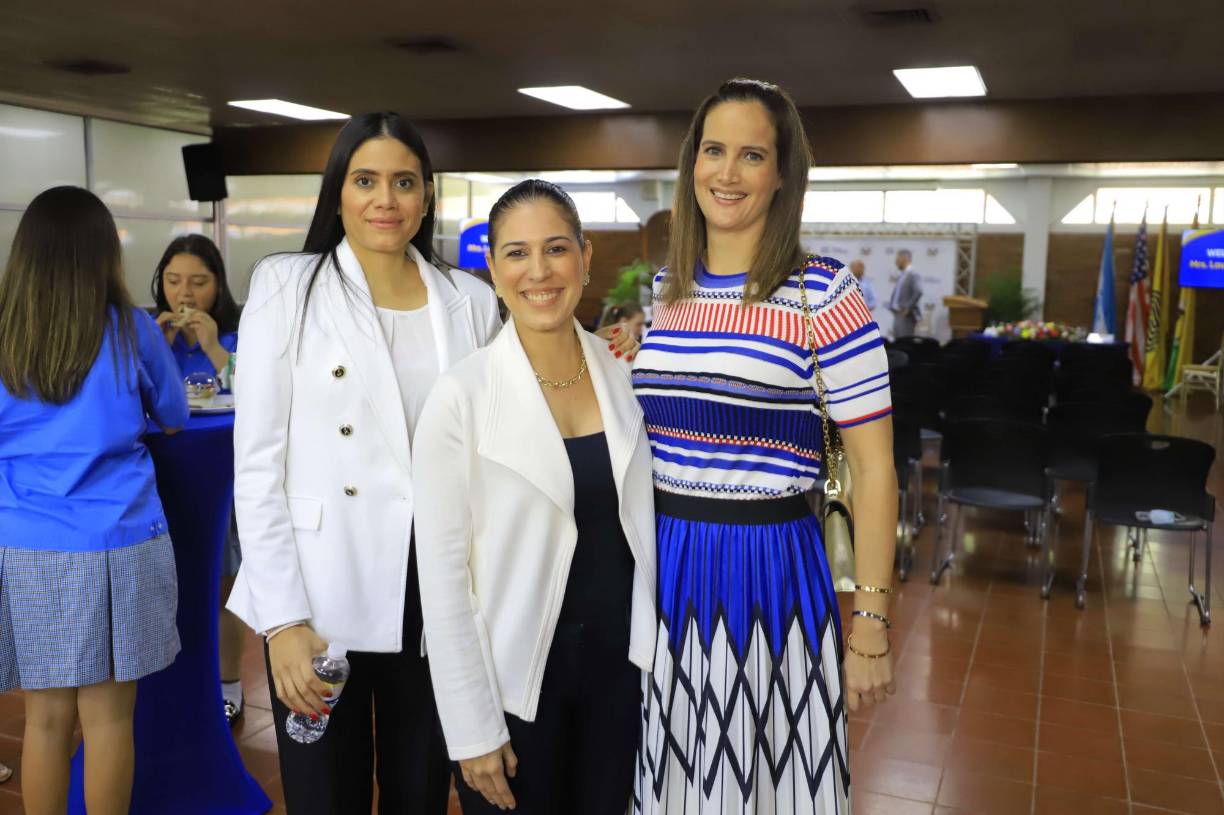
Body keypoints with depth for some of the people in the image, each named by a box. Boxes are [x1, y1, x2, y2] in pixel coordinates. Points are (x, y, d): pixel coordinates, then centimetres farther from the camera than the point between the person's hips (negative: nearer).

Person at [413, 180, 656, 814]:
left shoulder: (625, 374, -2)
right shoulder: (461, 395, -15)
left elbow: (646, 517, 7)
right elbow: (442, 574, -13)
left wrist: (663, 648, 5)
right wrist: (473, 728, -11)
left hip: (622, 660, 4)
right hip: (514, 673, -3)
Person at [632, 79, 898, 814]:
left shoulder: (823, 294, -9)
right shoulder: (660, 291, 7)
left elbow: (874, 469, -9)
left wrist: (870, 628, -10)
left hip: (770, 571, -4)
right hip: (663, 569, 5)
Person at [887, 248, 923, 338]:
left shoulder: (914, 275, -11)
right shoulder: (901, 276, 17)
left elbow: (918, 292, -25)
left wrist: (908, 308, -20)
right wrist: (891, 306, 8)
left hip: (907, 316, -9)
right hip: (898, 315, 9)